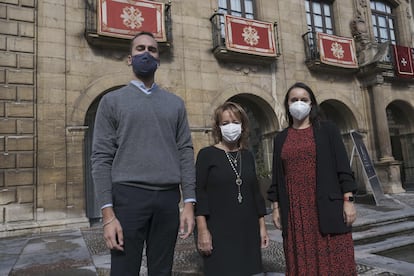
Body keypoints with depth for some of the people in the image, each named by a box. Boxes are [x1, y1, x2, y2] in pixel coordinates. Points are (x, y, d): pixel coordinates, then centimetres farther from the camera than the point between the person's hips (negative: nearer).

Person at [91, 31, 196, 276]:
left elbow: (186, 153, 7)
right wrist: (108, 214, -9)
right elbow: (102, 158, -1)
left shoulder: (175, 103, 12)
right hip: (128, 196, -2)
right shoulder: (112, 101, 6)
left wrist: (189, 203, -1)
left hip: (168, 198, 3)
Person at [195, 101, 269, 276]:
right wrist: (202, 230, -14)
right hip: (218, 230, -4)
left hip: (247, 230, 5)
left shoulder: (247, 156, 10)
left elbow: (255, 193, 14)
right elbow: (199, 193, -8)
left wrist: (262, 226, 11)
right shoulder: (206, 154, -4)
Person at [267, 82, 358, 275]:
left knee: (333, 260, 1)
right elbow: (277, 175, 10)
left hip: (327, 206, -2)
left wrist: (348, 200, -7)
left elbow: (342, 166, 0)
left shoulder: (327, 129, 4)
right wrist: (276, 207, 5)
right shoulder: (281, 138, 10)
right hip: (295, 209, 3)